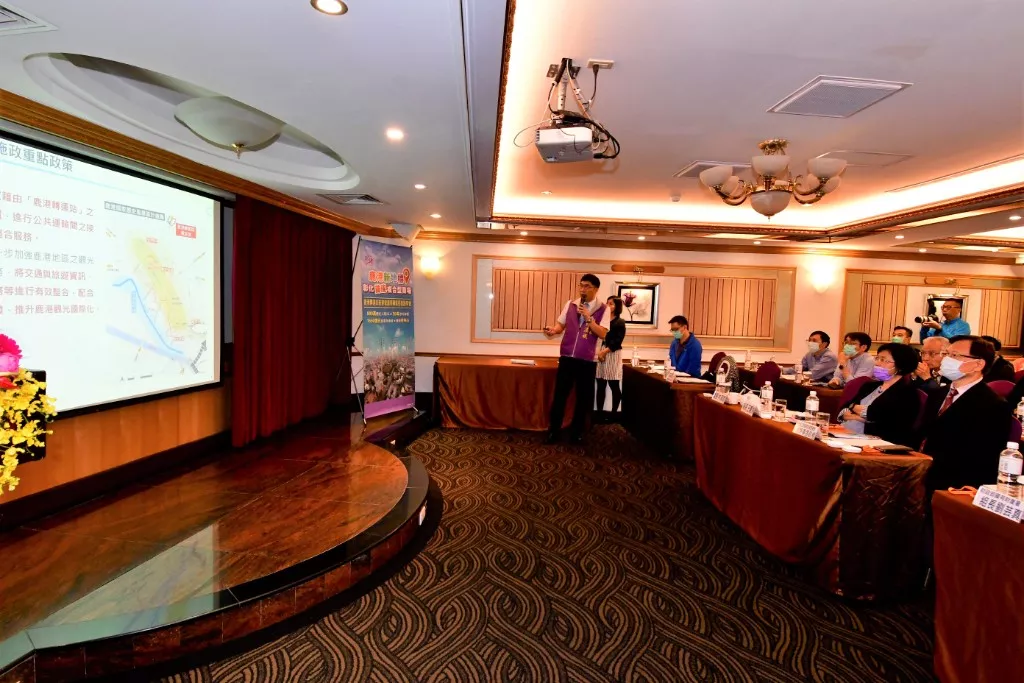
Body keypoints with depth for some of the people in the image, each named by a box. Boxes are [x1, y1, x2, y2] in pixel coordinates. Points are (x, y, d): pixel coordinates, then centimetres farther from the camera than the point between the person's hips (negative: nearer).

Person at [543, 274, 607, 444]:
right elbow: (561, 325, 9)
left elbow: (603, 334, -11)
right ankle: (554, 430, 17)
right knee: (560, 394, 5)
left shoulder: (602, 309, -3)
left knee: (584, 397, 9)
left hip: (588, 359, -1)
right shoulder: (570, 304, 5)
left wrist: (588, 318, -19)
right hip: (567, 356, 2)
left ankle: (577, 431, 24)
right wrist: (553, 330, -12)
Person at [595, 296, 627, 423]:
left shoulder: (620, 322, 0)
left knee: (614, 385, -1)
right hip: (601, 353, 4)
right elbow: (598, 335, 6)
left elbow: (617, 341, -8)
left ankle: (614, 414, 8)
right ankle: (599, 412, 10)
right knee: (600, 384, 4)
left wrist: (605, 351, -15)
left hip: (613, 354, -4)